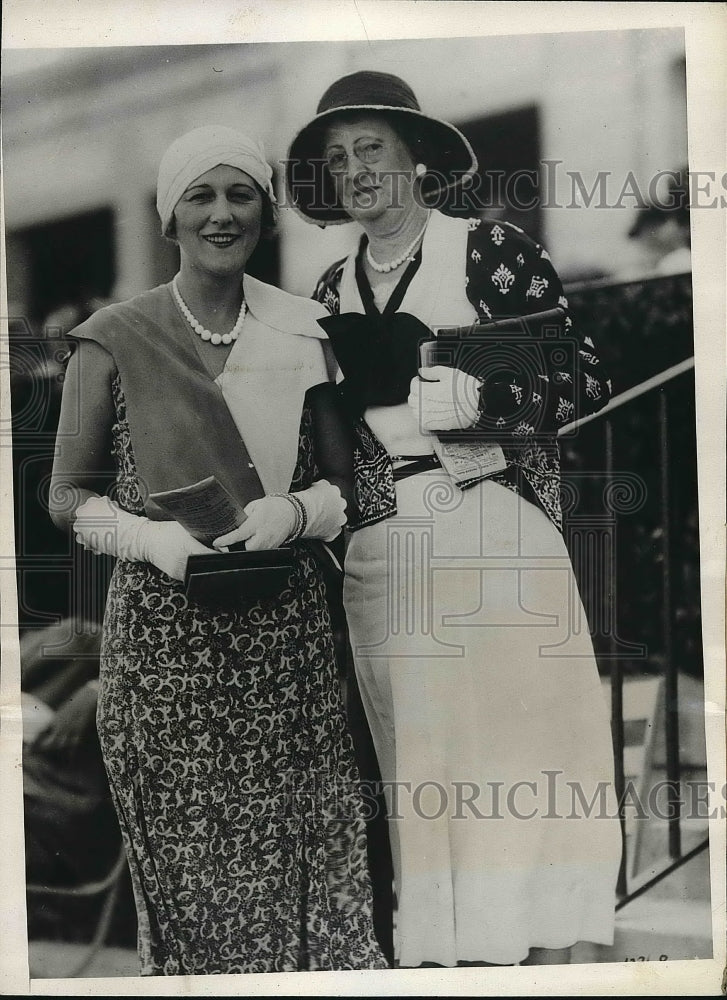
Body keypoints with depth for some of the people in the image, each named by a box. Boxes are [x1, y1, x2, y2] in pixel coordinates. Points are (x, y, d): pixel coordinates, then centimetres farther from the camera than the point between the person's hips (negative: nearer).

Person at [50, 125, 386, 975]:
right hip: (162, 630, -2)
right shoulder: (116, 339, -1)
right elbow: (70, 497, 3)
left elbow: (344, 480, 13)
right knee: (188, 853, 4)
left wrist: (295, 511, -9)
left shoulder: (301, 332, 7)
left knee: (302, 850, 5)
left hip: (285, 626, 3)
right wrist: (153, 537, -15)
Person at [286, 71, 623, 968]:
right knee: (424, 769, 5)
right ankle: (463, 954, 14)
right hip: (380, 555, 5)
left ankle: (546, 953, 6)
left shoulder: (490, 250, 0)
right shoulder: (334, 292, 16)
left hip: (493, 533, -4)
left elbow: (585, 380, -4)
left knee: (518, 748, -4)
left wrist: (457, 396, -15)